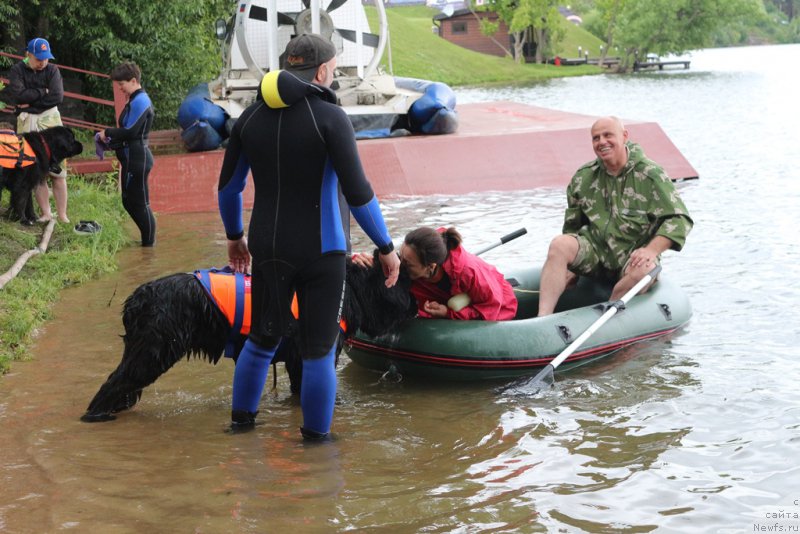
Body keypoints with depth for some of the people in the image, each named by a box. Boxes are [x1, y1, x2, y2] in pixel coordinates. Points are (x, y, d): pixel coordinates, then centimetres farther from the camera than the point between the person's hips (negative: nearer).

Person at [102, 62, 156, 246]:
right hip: (132, 159, 11)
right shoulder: (135, 101, 15)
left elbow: (130, 131, -22)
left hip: (137, 159, -11)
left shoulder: (140, 101, -16)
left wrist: (108, 133, -9)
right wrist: (110, 141, 4)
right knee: (129, 202, 16)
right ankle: (148, 241, 24)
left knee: (140, 203, -4)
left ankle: (149, 244, 4)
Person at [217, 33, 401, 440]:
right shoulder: (330, 118, -14)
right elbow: (357, 193, -17)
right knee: (319, 350, 7)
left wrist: (234, 236, 24)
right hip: (320, 251, -5)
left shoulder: (251, 117, 2)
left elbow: (228, 186, 9)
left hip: (268, 248, 5)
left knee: (262, 338, 21)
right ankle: (315, 437, 15)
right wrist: (386, 248, -7)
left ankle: (241, 420, 32)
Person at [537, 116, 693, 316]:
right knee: (559, 244, -26)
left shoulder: (650, 175, -7)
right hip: (595, 250, 3)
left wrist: (652, 250, -25)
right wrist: (569, 265, 6)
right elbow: (572, 226, 16)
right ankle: (543, 320, -36)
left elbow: (679, 219, -10)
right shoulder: (583, 177, 6)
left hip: (633, 255, -3)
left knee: (644, 270, -37)